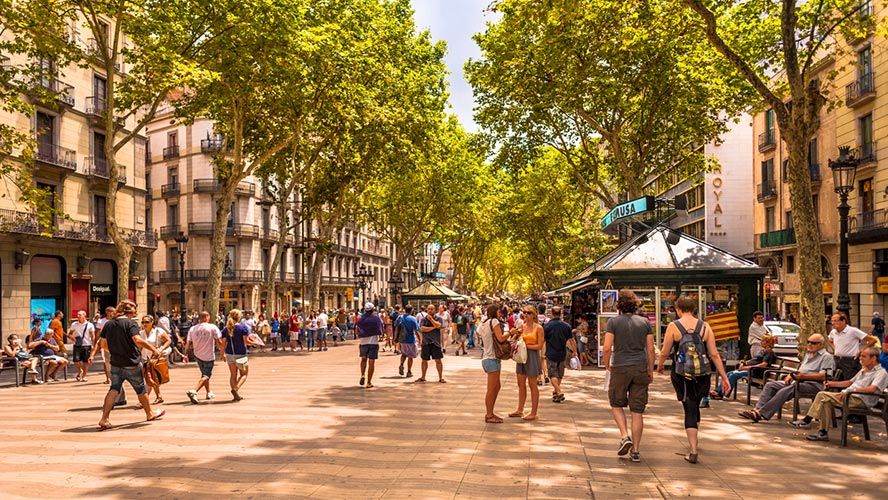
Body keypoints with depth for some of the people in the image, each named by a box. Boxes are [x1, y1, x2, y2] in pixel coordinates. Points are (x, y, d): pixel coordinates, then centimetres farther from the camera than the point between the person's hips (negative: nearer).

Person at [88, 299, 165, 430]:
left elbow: (101, 342, 10)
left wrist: (92, 354, 21)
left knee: (114, 389, 7)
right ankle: (150, 414, 26)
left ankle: (104, 419, -4)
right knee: (141, 389, 11)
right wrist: (153, 349, -22)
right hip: (131, 363, -5)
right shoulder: (131, 323, -14)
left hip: (115, 364, 5)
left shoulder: (108, 324, 6)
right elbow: (137, 340, -26)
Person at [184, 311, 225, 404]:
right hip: (209, 356, -5)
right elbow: (219, 342, -12)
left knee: (204, 374, 23)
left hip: (198, 355, 5)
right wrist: (223, 352, 0)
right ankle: (194, 391, -21)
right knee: (206, 375, 0)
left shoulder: (192, 329, -3)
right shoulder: (212, 327, -12)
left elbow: (188, 343, -4)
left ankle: (209, 393, 35)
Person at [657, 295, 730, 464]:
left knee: (690, 410, 2)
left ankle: (693, 451, -4)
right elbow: (714, 354, -2)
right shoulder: (705, 326, 0)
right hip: (702, 375, 3)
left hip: (682, 374, -3)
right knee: (695, 406, 23)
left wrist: (659, 365, 16)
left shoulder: (673, 326, -8)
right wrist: (724, 376, 4)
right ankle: (693, 441, 41)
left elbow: (664, 352, -4)